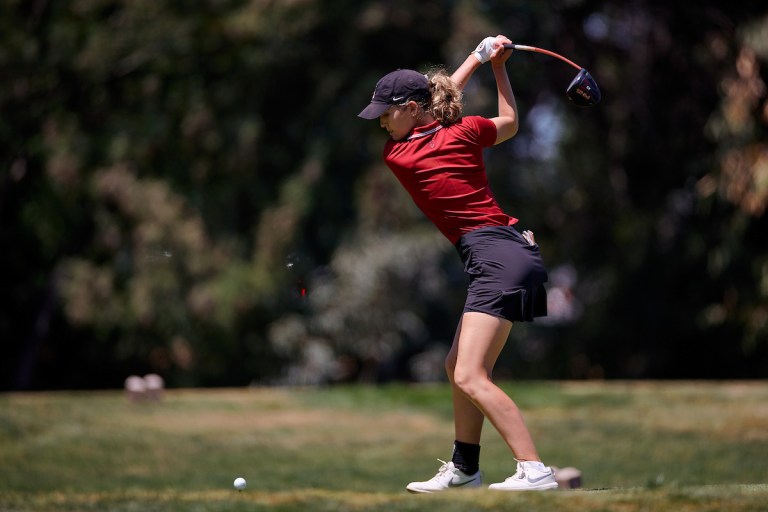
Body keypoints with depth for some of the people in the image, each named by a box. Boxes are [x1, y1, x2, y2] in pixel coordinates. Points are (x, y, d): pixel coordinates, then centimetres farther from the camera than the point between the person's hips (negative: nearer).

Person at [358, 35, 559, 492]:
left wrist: (477, 58, 17)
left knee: (470, 378, -16)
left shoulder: (396, 156, -5)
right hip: (512, 251, 9)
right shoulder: (464, 131, 7)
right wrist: (498, 65, 26)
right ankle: (464, 468, 25)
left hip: (499, 258, -9)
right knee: (460, 368, 18)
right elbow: (510, 123, 29)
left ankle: (535, 471, -23)